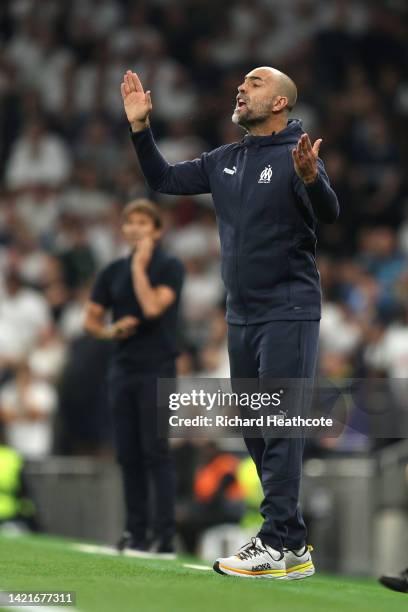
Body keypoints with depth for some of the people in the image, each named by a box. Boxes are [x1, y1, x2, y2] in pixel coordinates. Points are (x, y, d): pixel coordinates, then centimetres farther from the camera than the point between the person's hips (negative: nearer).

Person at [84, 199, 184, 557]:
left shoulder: (170, 267, -4)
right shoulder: (113, 272, 12)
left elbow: (153, 306, -20)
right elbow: (91, 319, 16)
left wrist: (139, 265, -11)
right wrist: (110, 331, -4)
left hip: (157, 369, -6)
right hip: (122, 369, 6)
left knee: (155, 451, -10)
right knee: (128, 455, 5)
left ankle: (164, 536, -11)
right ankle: (136, 531, 11)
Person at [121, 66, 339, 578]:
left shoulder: (295, 155, -11)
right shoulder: (225, 161, 11)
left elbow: (329, 213, -25)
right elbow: (164, 180, 18)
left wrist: (310, 178, -46)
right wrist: (139, 127, 7)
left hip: (287, 314, -8)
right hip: (241, 315, 8)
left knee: (280, 426, -12)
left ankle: (284, 546, -14)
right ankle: (285, 531, 19)